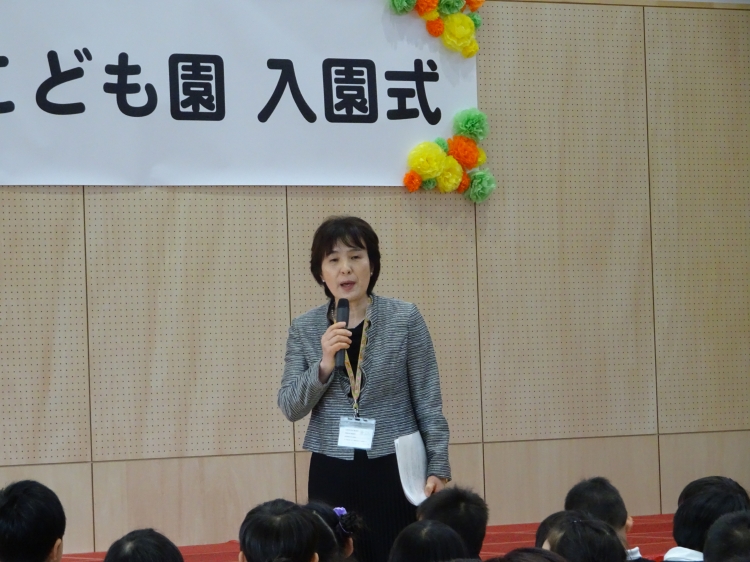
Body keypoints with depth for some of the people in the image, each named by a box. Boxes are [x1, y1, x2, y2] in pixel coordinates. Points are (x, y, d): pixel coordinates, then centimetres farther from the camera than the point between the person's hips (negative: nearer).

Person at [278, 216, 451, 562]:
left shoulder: (405, 319, -2)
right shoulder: (304, 329, 4)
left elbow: (428, 403, -1)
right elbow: (290, 408, 1)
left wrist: (438, 467, -6)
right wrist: (324, 365, -14)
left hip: (393, 469, -2)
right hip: (331, 474, 2)